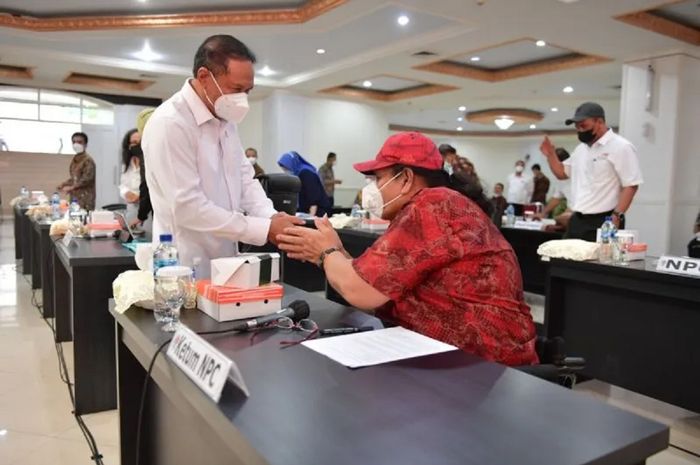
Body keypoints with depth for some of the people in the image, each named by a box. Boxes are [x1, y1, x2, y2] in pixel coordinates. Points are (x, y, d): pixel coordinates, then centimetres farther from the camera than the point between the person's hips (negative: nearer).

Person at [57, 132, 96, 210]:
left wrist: (71, 187, -16)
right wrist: (63, 184, 12)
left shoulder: (88, 160, -8)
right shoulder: (74, 159, 16)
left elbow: (87, 179, -16)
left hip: (85, 198, -7)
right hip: (74, 196, 8)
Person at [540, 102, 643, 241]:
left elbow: (631, 186, -13)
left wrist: (616, 216, -21)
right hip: (577, 221, 8)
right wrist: (551, 155, 9)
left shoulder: (621, 146, -9)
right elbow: (562, 173, 26)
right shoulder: (581, 148, 15)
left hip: (603, 222, -8)